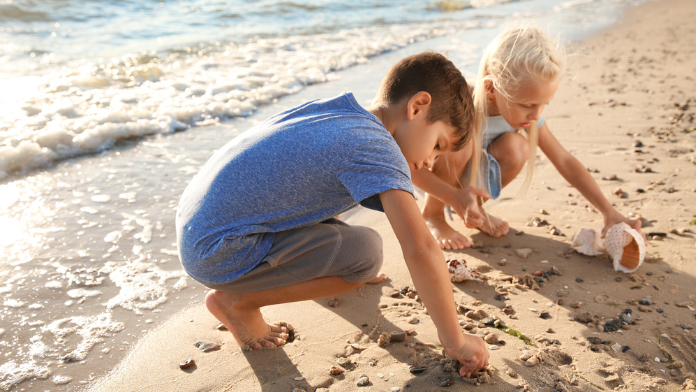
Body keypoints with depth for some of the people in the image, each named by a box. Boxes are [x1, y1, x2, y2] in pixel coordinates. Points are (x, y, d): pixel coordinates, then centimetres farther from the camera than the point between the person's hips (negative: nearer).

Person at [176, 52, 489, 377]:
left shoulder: (336, 109, 9)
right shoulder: (379, 150, -17)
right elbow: (421, 250, -25)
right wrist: (455, 340, -12)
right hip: (217, 253, -9)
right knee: (366, 252, -14)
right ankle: (236, 300, -1)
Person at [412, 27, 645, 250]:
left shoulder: (526, 111, -18)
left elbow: (564, 161, -11)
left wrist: (610, 212, -16)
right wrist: (454, 198, -44)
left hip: (470, 179, 4)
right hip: (436, 179, -4)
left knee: (516, 149, -25)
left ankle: (475, 209, 3)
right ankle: (432, 215, -8)